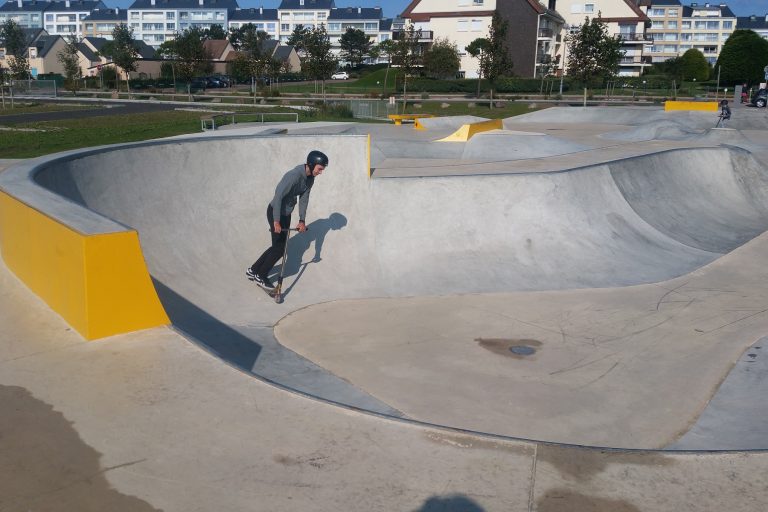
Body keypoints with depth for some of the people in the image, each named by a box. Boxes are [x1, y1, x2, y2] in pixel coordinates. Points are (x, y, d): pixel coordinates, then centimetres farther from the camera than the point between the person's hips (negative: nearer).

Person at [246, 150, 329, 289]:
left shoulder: (310, 179, -3)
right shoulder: (294, 175, -30)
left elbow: (304, 198, 4)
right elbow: (278, 196, -31)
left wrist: (302, 220, -2)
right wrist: (276, 222, -30)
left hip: (286, 213, 9)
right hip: (275, 212, -9)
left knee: (279, 246, 13)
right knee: (280, 247, -7)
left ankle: (253, 270, 25)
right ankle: (261, 276, 10)